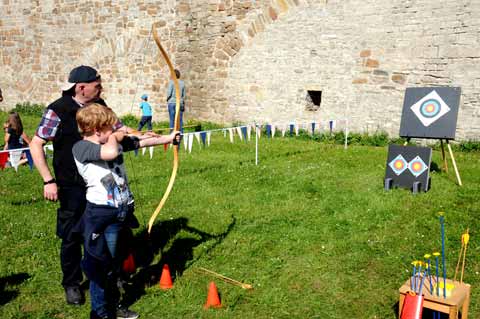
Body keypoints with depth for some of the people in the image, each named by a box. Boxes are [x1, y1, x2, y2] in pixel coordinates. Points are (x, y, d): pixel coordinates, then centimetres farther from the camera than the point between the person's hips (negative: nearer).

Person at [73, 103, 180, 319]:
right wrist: (114, 138, -14)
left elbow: (141, 141, 18)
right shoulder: (81, 148, -17)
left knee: (115, 263, 22)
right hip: (102, 216, -8)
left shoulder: (113, 141, 7)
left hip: (121, 213, 8)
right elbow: (110, 152, -34)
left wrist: (168, 138, 22)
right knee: (101, 266, 5)